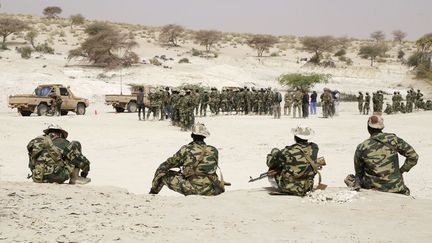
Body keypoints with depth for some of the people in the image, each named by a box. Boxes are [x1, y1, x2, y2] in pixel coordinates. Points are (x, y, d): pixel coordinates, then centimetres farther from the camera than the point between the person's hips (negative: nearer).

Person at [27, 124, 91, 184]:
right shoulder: (61, 142, -2)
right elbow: (76, 157, -1)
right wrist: (86, 168, 17)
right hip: (55, 176, -6)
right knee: (75, 145, 7)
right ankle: (75, 178, 4)